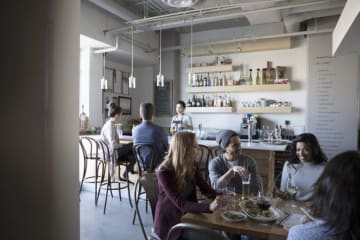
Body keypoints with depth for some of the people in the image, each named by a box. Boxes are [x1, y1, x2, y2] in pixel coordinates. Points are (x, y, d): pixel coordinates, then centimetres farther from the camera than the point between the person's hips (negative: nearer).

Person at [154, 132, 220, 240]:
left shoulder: (191, 165, -3)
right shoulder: (164, 172, -23)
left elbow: (205, 188, 1)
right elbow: (180, 203, -27)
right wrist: (209, 207, -38)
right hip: (169, 222, -6)